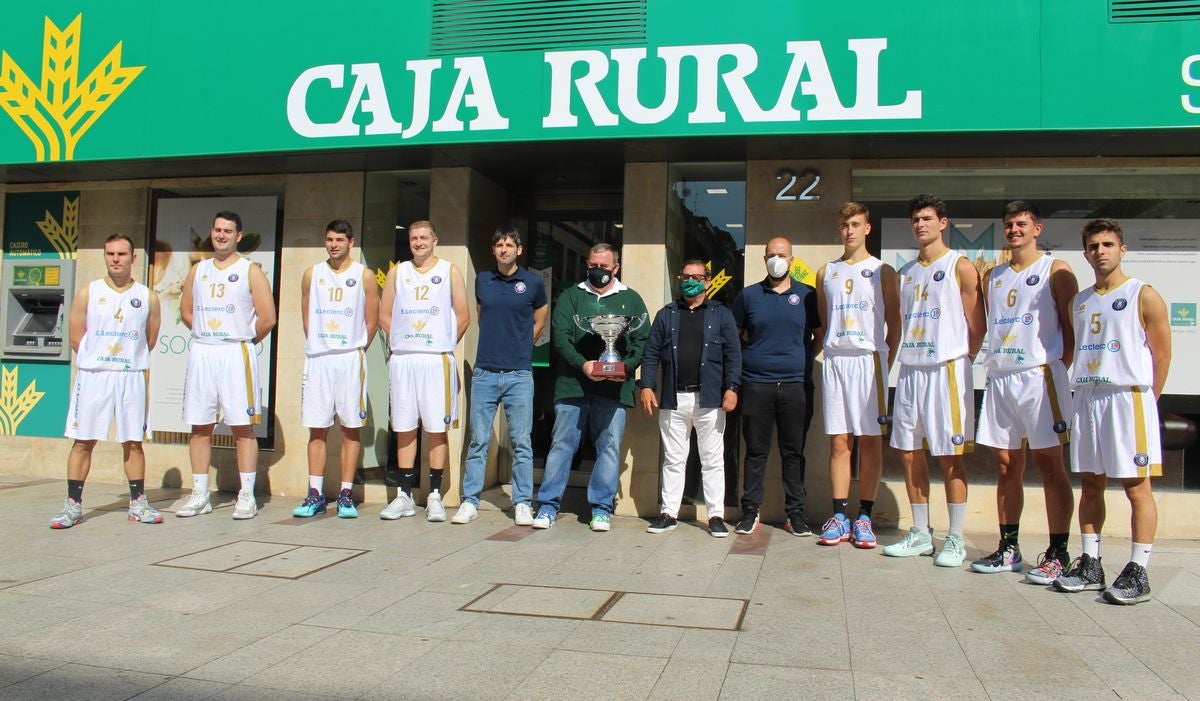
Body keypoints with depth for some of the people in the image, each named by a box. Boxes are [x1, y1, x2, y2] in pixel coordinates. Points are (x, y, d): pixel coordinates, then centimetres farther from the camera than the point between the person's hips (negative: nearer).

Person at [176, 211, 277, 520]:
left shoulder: (251, 271, -1)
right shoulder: (198, 270, 14)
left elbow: (267, 319, -6)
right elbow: (186, 311, 21)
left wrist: (246, 340, 4)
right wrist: (206, 336, 11)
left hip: (236, 353, -5)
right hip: (201, 354, 5)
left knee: (243, 426, -3)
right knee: (200, 427, 6)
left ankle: (246, 496, 2)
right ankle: (199, 495, 14)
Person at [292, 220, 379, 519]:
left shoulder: (364, 276, 2)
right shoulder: (312, 274, 11)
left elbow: (372, 320, 4)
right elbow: (307, 317, 16)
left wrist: (357, 349, 6)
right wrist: (317, 346, 12)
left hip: (350, 359, -2)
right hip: (317, 359, 3)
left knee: (350, 428, 0)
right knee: (317, 428, 4)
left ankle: (346, 495, 6)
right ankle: (315, 495, 10)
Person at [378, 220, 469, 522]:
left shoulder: (450, 271, 6)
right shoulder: (398, 272, 13)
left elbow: (463, 317, 3)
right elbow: (384, 315, 14)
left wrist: (445, 344, 3)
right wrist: (401, 342, 6)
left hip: (436, 359, -3)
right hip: (402, 360, 3)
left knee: (436, 429, -1)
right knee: (404, 429, 6)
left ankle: (435, 496, 6)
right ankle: (404, 496, 13)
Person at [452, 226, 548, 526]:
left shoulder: (533, 282, 2)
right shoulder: (482, 280, 9)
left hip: (519, 374, -2)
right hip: (484, 373, 2)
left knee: (521, 442, 2)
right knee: (478, 441, 5)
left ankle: (522, 504, 9)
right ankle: (469, 502, 11)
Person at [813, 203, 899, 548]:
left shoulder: (883, 271, 6)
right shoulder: (826, 273, 15)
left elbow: (894, 324, 5)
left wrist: (886, 363, -4)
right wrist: (827, 354, 5)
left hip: (869, 359, -2)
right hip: (834, 360, 2)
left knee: (870, 440, 0)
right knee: (839, 442, 2)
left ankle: (864, 518, 6)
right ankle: (839, 516, 6)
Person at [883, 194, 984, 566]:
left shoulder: (960, 266, -1)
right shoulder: (906, 272, 16)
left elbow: (976, 326, -3)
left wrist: (960, 360, -5)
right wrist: (901, 357, 8)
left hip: (946, 368, -6)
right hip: (910, 369, 6)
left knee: (949, 456, -3)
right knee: (909, 452, 7)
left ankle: (955, 539, 6)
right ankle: (920, 534, 18)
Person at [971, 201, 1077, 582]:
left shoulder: (1055, 270, 2)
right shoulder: (992, 276, 18)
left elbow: (1071, 326, -1)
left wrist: (1056, 368, -7)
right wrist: (995, 360, 8)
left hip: (1039, 375, -5)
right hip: (999, 377, 6)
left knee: (1049, 463, -5)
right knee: (1007, 466, 8)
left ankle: (1057, 553, 0)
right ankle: (1008, 549, 15)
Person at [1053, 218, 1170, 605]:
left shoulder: (1143, 295, -2)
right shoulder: (1079, 302, 16)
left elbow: (1161, 353, -2)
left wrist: (1144, 399, -2)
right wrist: (1085, 390, 9)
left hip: (1127, 396, -6)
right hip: (1086, 398, 6)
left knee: (1136, 486, -3)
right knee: (1091, 483, 9)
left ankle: (1138, 572, 1)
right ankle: (1090, 565, 16)